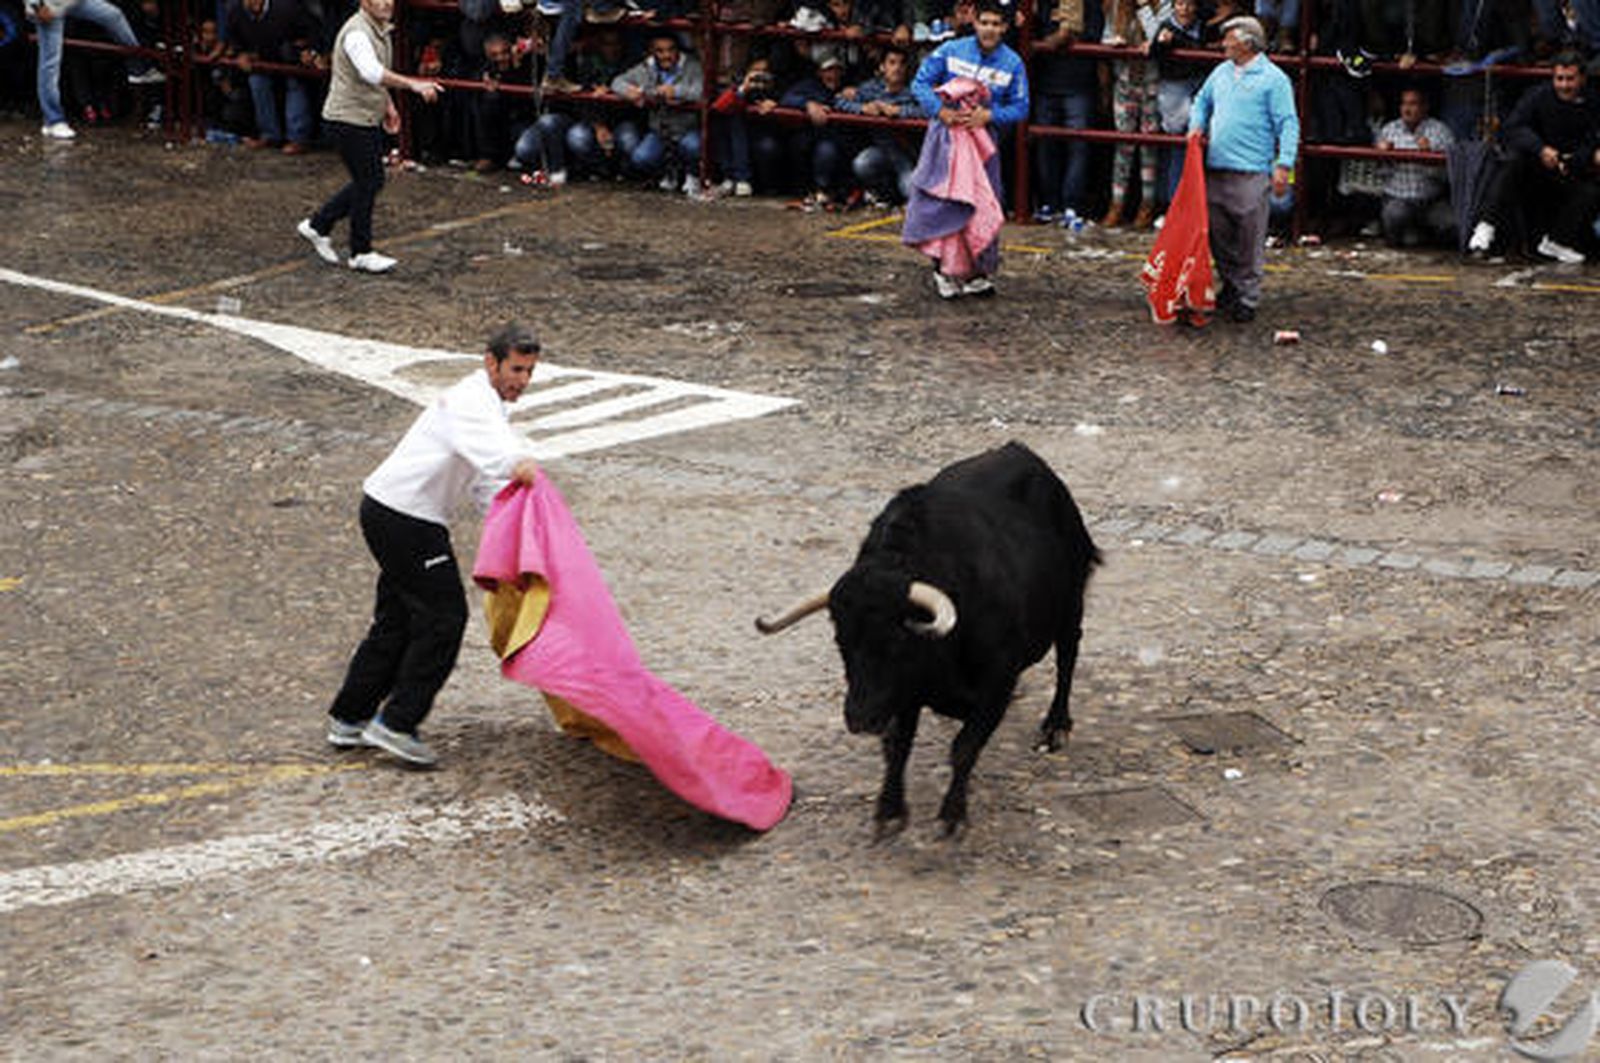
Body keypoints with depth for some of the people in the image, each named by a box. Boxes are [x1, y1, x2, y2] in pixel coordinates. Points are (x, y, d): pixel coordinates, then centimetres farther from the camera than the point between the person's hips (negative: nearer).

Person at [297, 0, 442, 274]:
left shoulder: (381, 30, 9)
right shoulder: (357, 33, -23)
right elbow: (371, 73, -40)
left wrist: (388, 105, 17)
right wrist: (413, 84, -48)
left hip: (368, 118, 10)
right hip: (348, 119, -10)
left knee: (372, 181, 14)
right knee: (367, 183, -4)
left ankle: (318, 225, 26)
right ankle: (361, 254, 8)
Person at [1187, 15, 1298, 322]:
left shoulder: (1273, 79, -4)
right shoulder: (1221, 72, 15)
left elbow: (1288, 124, -7)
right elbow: (1202, 101, 31)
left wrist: (1283, 165, -15)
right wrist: (1197, 125, 11)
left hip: (1250, 173, -6)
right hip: (1215, 169, 6)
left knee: (1250, 239, -4)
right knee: (1218, 233, 11)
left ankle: (1248, 298, 2)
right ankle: (1231, 286, 25)